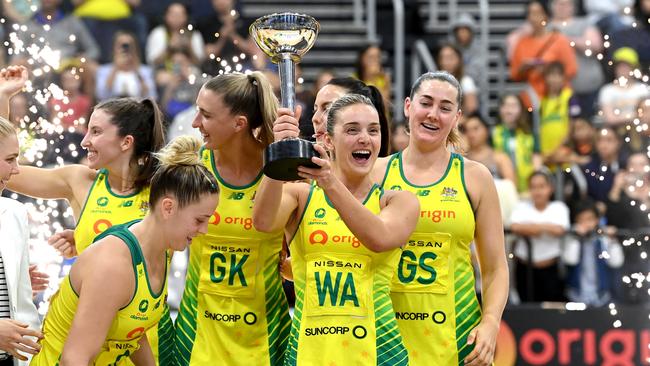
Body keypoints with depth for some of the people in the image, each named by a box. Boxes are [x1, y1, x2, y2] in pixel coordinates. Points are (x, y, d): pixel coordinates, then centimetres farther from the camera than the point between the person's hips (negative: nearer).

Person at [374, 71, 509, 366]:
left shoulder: (474, 176, 5)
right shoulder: (377, 173, 5)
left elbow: (495, 268, 5)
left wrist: (491, 322, -9)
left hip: (456, 336, 0)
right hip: (387, 331, 0)